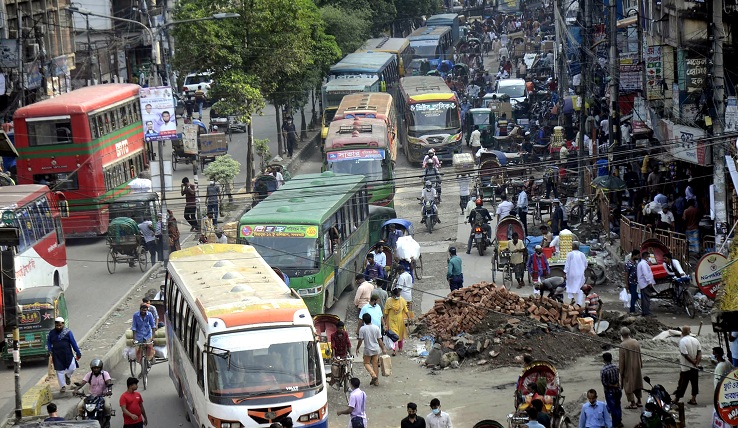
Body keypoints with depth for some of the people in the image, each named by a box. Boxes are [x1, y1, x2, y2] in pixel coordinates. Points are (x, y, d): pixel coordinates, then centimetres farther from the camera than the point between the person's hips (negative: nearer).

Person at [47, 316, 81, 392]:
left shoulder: (67, 332, 0)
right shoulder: (52, 333, 6)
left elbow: (73, 343, 3)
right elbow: (48, 342, 18)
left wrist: (78, 353, 4)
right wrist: (50, 350, 0)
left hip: (67, 354, -1)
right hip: (57, 356, 1)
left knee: (72, 368, -9)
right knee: (59, 371, 1)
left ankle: (67, 376, 25)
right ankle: (62, 386, 12)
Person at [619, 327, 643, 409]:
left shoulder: (623, 345, -21)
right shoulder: (636, 342, -3)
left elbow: (621, 359, -17)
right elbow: (639, 355, 7)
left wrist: (621, 370, -9)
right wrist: (641, 365, 19)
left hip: (628, 368, -6)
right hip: (636, 367, 6)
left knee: (628, 384, 5)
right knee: (637, 383, 19)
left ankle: (632, 403, 5)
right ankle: (638, 401, 27)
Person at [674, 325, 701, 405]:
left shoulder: (682, 341, -14)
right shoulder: (696, 340, 5)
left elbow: (685, 354, -20)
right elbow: (699, 352, -1)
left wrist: (693, 362, -13)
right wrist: (696, 362, -9)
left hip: (686, 367, -5)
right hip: (695, 368, 5)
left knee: (682, 384, 1)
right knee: (695, 383, 11)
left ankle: (676, 399, 10)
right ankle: (693, 399, 13)